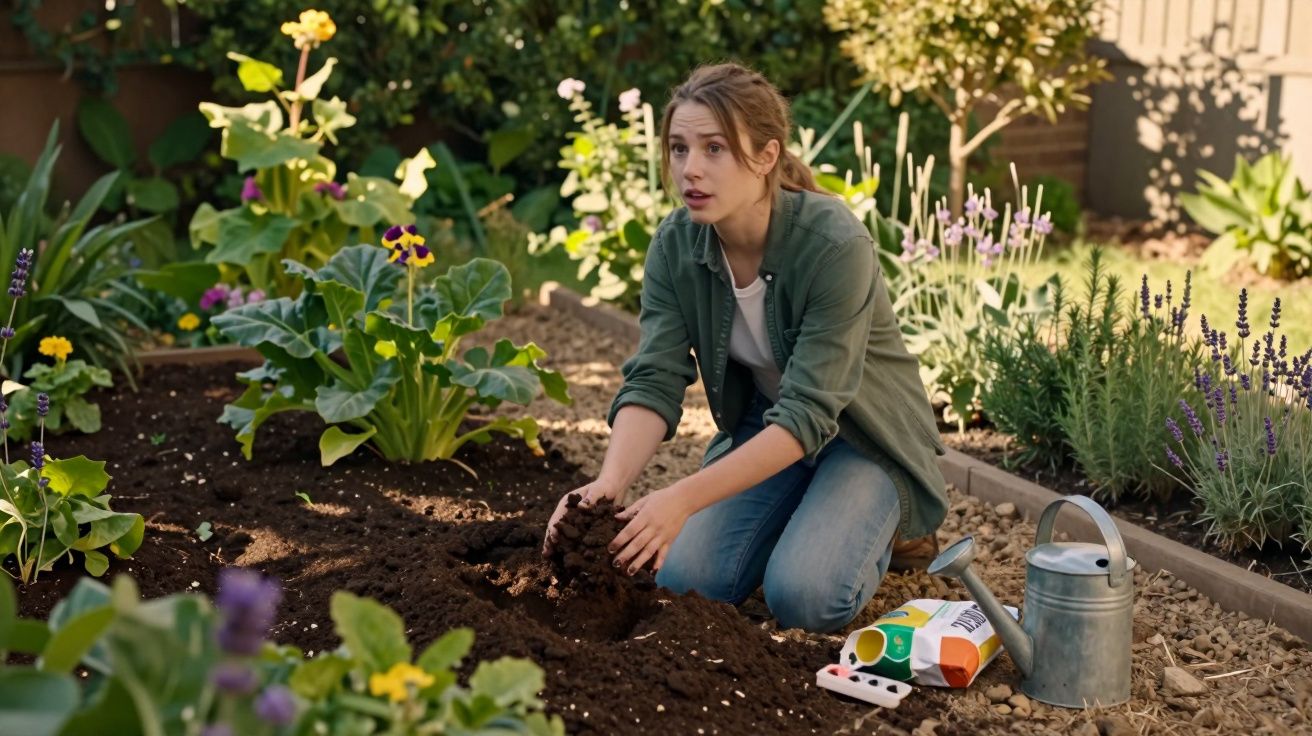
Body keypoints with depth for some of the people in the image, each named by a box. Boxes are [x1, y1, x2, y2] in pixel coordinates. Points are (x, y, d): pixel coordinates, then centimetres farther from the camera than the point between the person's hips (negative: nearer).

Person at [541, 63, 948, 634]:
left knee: (803, 596, -24)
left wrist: (683, 498, -44)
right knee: (685, 580, -12)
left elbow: (808, 414, -35)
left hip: (863, 436, -4)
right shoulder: (676, 244, -15)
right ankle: (799, 516, 15)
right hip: (761, 426, 5)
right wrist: (610, 484, -41)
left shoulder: (836, 244, -32)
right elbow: (654, 381, -21)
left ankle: (879, 524, 8)